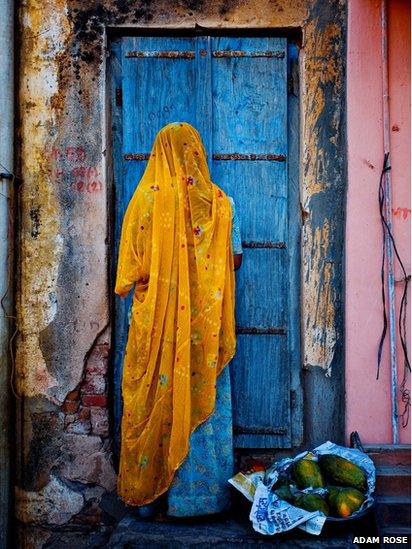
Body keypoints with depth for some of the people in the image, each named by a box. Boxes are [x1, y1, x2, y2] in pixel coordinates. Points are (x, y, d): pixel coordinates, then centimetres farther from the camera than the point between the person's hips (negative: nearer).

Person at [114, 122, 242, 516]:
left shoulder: (147, 197, -4)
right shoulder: (219, 201, 1)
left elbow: (133, 263, -4)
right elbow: (234, 258, 6)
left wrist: (130, 286, 16)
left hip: (158, 317, -1)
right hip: (205, 318, 2)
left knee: (158, 396, 8)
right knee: (205, 398, 9)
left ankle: (150, 488, 19)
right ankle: (208, 493, 19)